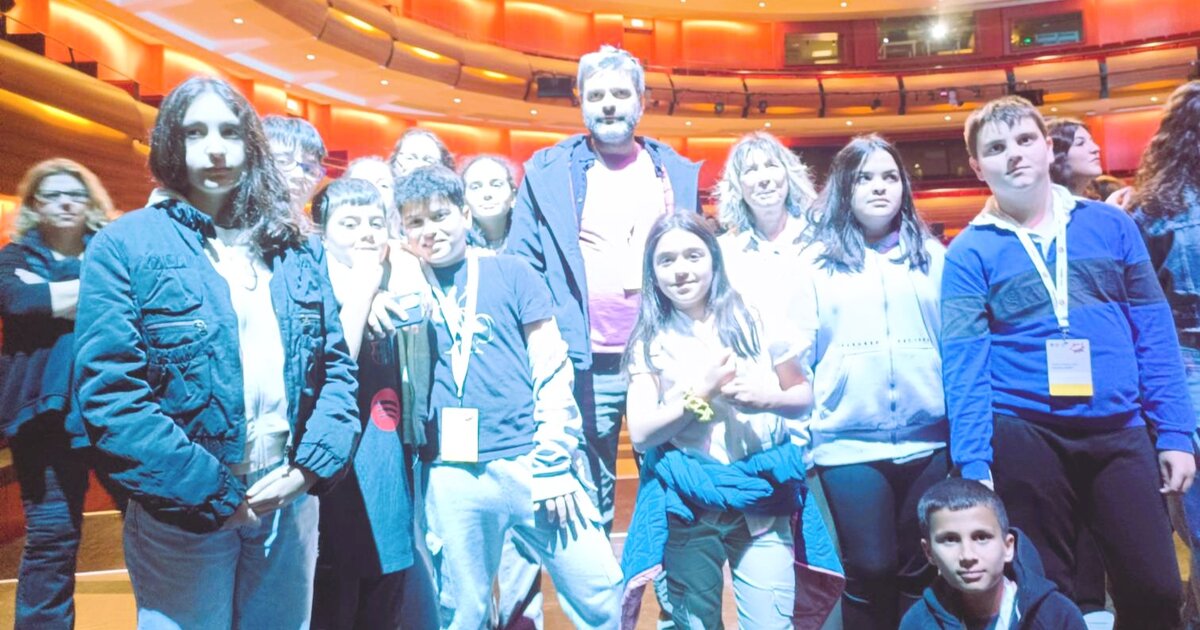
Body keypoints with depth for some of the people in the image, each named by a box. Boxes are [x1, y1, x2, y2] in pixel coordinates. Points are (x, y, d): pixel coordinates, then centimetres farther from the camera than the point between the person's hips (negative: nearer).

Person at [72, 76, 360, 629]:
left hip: (292, 502, 4)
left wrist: (307, 467, -10)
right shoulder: (125, 246, -5)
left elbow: (337, 365, 4)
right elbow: (108, 394, -13)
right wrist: (215, 491, -15)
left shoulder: (299, 248, 7)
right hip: (183, 513, -3)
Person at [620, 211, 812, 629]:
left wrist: (766, 398, -14)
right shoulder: (650, 341, -1)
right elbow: (641, 433, -6)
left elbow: (804, 396, 6)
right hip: (688, 505, 0)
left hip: (762, 498, 0)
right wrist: (701, 392, -16)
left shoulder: (754, 320, 0)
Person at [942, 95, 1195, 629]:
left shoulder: (1110, 225, 6)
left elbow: (1153, 334, 7)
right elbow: (964, 368, -8)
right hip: (1025, 437, -2)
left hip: (1121, 433, 3)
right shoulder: (970, 253, -3)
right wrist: (973, 464, -13)